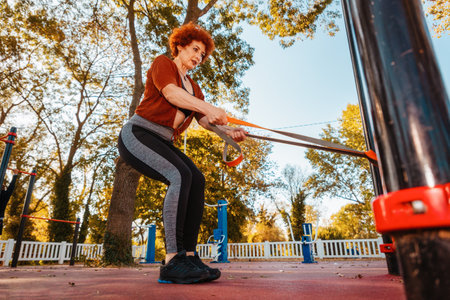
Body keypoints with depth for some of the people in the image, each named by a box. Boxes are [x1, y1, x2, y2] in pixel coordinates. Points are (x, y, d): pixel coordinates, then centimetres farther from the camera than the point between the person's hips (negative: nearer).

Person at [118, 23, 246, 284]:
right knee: (180, 175, -29)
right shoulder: (162, 63, 4)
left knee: (197, 179, -17)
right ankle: (173, 261, -27)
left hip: (162, 142, 7)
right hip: (138, 133, -6)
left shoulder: (194, 88, 21)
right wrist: (208, 107, -31)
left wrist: (228, 131, -13)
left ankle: (189, 256, -17)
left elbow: (205, 120, 6)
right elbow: (170, 92, -18)